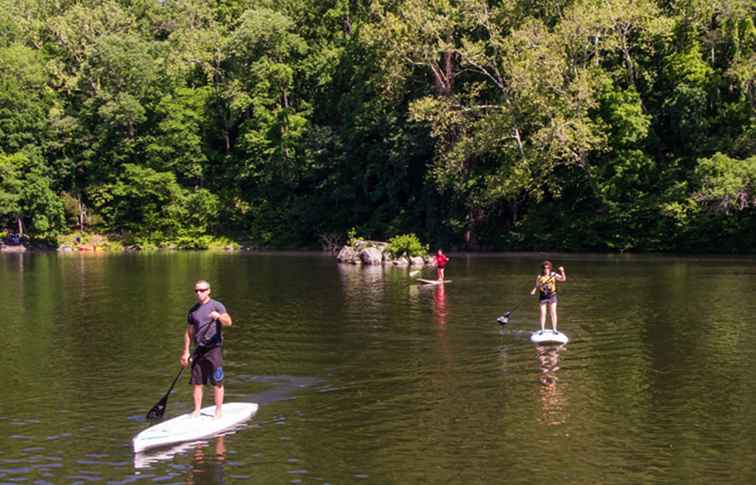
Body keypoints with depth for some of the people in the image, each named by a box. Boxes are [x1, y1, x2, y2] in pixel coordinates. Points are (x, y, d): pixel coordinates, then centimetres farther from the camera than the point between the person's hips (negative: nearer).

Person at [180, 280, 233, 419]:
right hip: (199, 349, 5)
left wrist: (219, 316, -39)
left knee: (217, 382, -3)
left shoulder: (217, 306, -3)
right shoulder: (193, 310, 13)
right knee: (196, 382, 5)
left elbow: (228, 322, -19)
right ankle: (197, 410, 13)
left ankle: (219, 411, 4)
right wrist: (185, 352, 14)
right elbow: (189, 332, 18)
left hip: (214, 348, -5)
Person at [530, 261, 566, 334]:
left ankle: (554, 329, 8)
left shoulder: (553, 275, -3)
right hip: (543, 297, 0)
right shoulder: (539, 277, -2)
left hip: (552, 296, 0)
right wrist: (533, 290, -16)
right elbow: (537, 286, 4)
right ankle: (542, 330, 12)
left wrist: (562, 271, -24)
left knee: (553, 313, -1)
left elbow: (563, 279, -9)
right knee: (543, 314, 3)